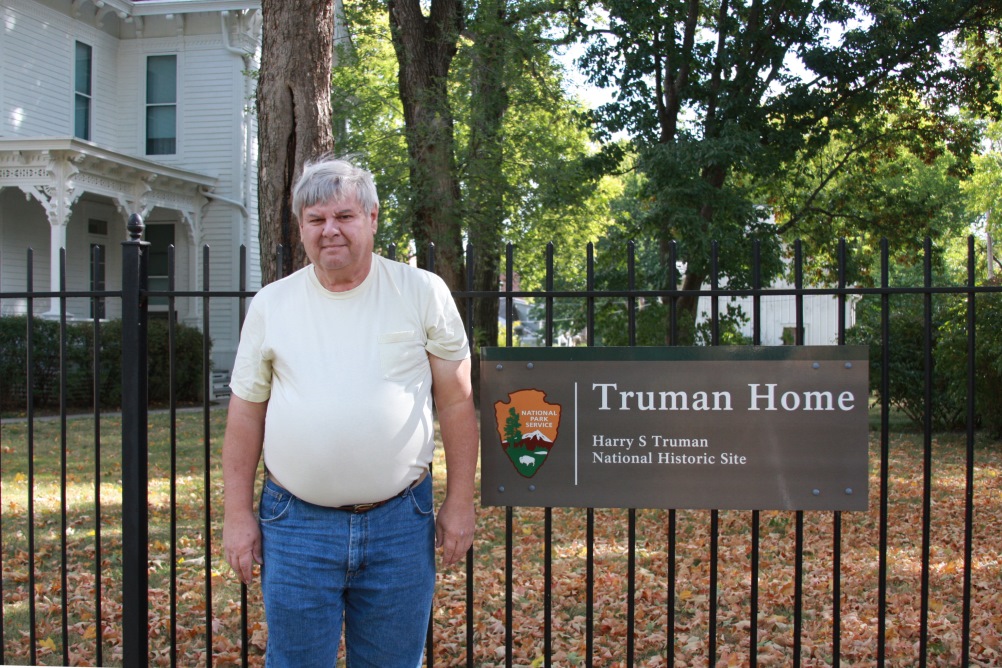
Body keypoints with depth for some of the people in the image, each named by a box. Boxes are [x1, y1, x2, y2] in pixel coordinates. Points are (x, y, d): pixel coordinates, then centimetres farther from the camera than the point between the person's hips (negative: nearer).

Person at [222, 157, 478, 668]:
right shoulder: (271, 304, 3)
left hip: (400, 523, -1)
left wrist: (459, 503, -1)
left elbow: (456, 403, 1)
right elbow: (246, 415, 7)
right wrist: (237, 514, 4)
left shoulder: (423, 292, -1)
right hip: (295, 524, 1)